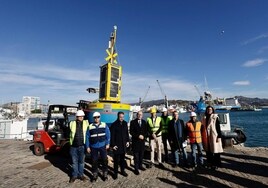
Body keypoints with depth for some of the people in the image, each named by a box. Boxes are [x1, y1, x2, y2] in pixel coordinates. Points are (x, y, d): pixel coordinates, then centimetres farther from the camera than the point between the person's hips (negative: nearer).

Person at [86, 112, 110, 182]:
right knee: (94, 161, 9)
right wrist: (87, 147, 0)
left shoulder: (104, 125, 0)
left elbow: (108, 135, 0)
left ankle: (105, 174, 23)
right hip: (93, 147, 0)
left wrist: (107, 144, -4)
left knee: (105, 160, 4)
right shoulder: (90, 126, 0)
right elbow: (87, 137, 2)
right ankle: (95, 175, 27)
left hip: (103, 146, 0)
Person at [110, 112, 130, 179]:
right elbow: (112, 135, -11)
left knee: (122, 158, 16)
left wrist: (128, 141, 8)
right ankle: (115, 172, 21)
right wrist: (113, 145, -12)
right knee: (116, 160, 6)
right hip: (117, 145, -4)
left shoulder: (125, 123, 3)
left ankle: (122, 170, 31)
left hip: (123, 144, 4)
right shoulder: (114, 124, -12)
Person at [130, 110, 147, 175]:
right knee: (136, 155, 1)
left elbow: (146, 131, 9)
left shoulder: (144, 122, 8)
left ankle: (140, 165, 27)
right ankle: (136, 168, 12)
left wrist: (143, 136, -9)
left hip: (142, 141, 4)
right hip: (135, 141, -4)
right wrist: (138, 136, -17)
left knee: (141, 154, 10)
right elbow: (131, 132, -8)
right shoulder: (133, 122, -4)